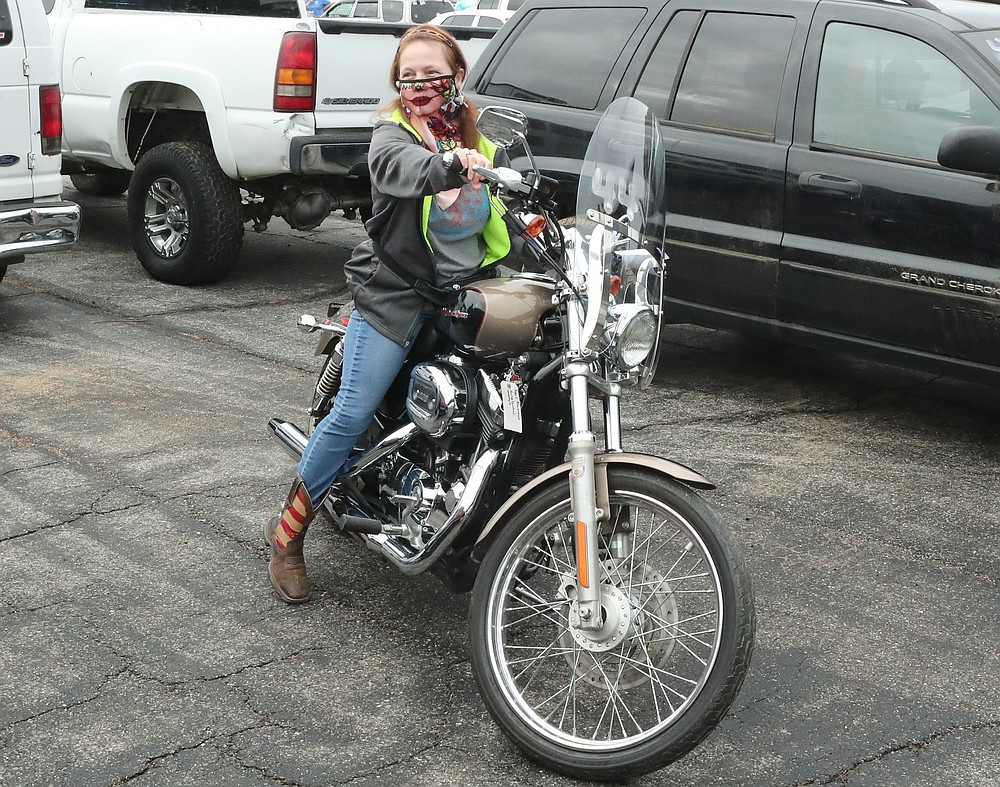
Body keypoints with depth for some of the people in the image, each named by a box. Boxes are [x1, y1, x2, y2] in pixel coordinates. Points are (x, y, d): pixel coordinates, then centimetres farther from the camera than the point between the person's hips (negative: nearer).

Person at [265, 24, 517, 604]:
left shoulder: (483, 144, 15)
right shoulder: (392, 135, -4)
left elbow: (515, 218, 18)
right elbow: (403, 169, -29)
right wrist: (451, 164, -49)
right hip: (394, 292, -5)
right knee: (354, 414, -12)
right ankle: (287, 534, 3)